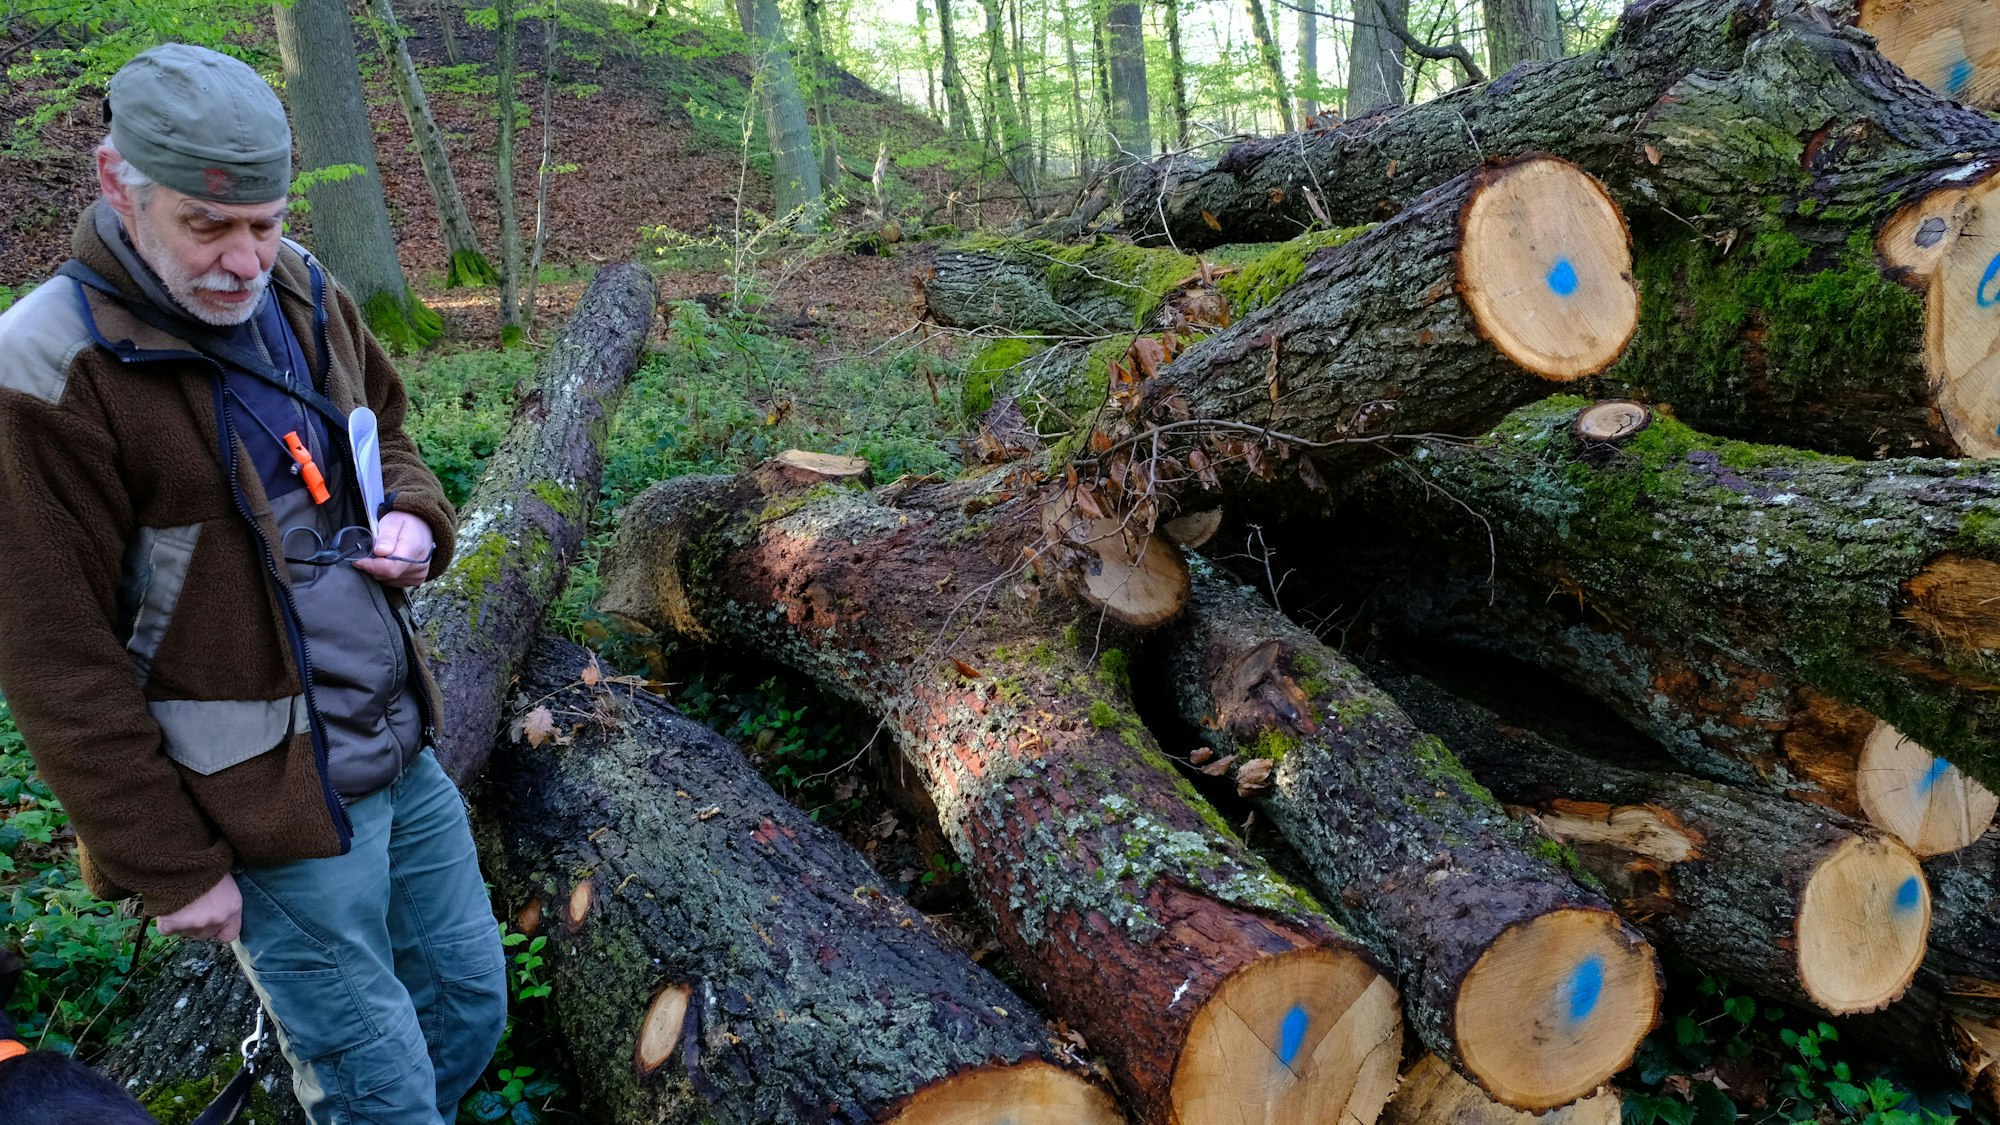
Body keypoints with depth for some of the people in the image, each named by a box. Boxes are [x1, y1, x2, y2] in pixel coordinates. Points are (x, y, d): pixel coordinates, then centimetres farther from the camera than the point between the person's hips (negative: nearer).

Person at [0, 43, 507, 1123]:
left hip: (404, 750, 7)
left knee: (471, 1002, 21)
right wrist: (171, 867, -12)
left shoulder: (301, 294, 0)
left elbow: (387, 427, 19)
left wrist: (416, 520, -5)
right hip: (274, 811, -6)